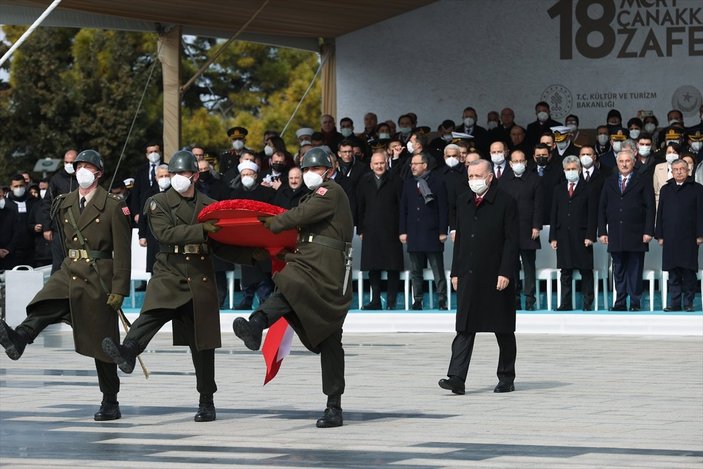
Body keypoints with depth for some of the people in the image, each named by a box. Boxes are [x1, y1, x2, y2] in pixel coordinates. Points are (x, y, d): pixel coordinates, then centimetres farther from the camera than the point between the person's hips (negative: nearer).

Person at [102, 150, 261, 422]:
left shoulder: (209, 205, 14)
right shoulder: (159, 203, 6)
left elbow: (221, 246, 15)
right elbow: (165, 234, -12)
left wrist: (252, 256, 3)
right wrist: (201, 230, -20)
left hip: (201, 279, 2)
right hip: (169, 274, -2)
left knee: (203, 343, 5)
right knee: (154, 310, -33)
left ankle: (206, 402, 13)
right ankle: (127, 353, -53)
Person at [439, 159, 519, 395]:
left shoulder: (505, 202, -5)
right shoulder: (463, 203, 12)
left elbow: (511, 240, -8)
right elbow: (459, 239, 15)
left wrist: (505, 273, -15)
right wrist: (455, 272, 10)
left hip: (496, 276, -4)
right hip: (468, 277, 4)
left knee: (504, 331, 6)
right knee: (465, 329, -4)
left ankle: (506, 378, 17)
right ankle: (457, 378, -11)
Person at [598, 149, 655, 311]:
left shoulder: (642, 183, 4)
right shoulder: (609, 183, 13)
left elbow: (650, 208, 0)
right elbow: (602, 208, 11)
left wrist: (648, 231, -8)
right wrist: (602, 231, 3)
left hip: (636, 235, -3)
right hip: (615, 235, 3)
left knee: (635, 271, -1)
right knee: (619, 271, 5)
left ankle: (635, 303, 3)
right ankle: (620, 303, 8)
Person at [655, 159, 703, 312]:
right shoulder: (666, 190, 14)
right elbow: (660, 213, 13)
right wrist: (659, 235, 6)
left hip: (689, 238, -3)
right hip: (670, 239, 3)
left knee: (689, 272, 0)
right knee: (673, 274, 2)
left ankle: (688, 303, 6)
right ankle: (675, 303, 5)